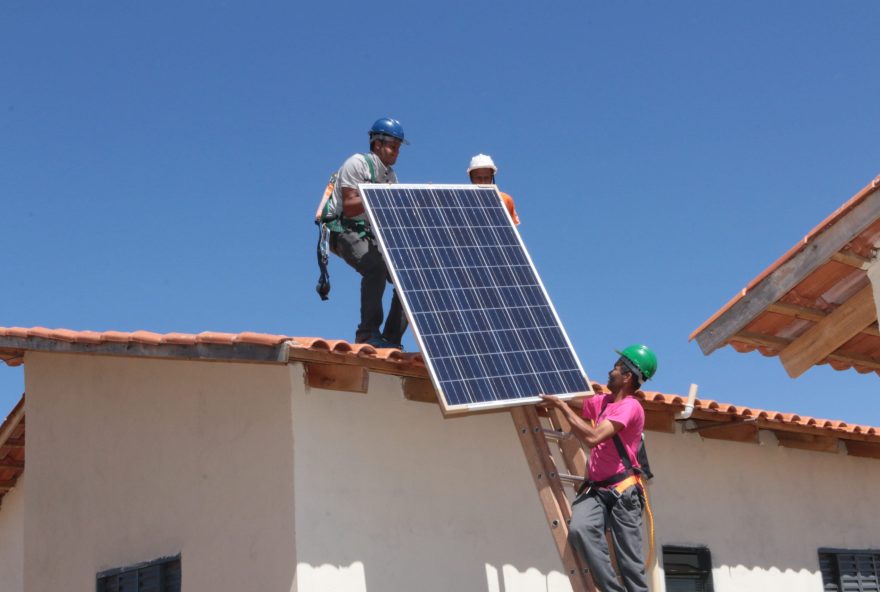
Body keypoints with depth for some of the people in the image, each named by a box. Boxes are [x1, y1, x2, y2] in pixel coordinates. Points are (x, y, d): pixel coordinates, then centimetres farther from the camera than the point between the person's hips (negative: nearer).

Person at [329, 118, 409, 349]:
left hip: (372, 236, 8)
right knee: (377, 267, -34)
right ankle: (368, 333, -28)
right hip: (346, 232, -8)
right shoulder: (357, 163, -9)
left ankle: (390, 339, 1)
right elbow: (349, 207, -16)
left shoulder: (390, 176, 16)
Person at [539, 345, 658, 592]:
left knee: (630, 560, -6)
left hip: (622, 491, -6)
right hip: (595, 489, 6)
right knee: (579, 529, -25)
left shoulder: (630, 407, -9)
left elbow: (593, 437, -21)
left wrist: (562, 406, -14)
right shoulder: (601, 401, 18)